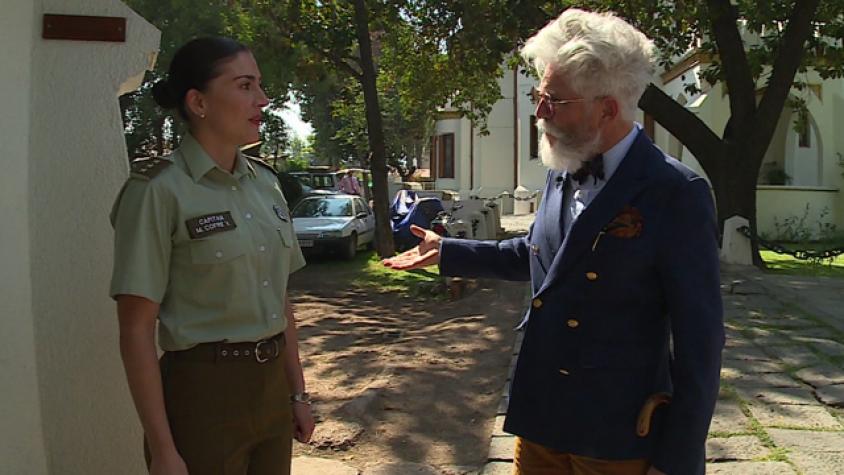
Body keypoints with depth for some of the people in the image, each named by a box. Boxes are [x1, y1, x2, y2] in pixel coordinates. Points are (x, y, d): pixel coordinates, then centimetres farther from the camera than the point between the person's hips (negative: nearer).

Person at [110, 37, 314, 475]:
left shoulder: (265, 183, 6)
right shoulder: (160, 190, -13)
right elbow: (136, 330, -14)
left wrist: (297, 393, 11)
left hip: (272, 387, 6)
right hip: (204, 393, -6)